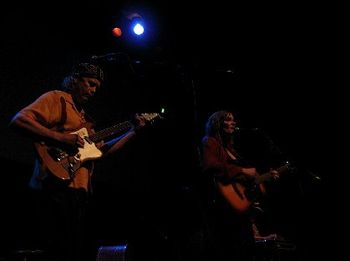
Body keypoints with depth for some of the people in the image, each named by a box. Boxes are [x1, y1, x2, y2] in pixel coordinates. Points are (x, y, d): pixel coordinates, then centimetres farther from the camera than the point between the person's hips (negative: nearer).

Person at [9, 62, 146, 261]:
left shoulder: (84, 116, 25)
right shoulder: (57, 98, -1)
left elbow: (102, 150, 24)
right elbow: (18, 120, -15)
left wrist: (133, 131, 21)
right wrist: (60, 138, -20)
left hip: (80, 190, 9)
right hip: (58, 186, -9)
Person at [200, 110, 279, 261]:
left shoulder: (230, 148, 23)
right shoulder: (210, 142, -3)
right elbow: (210, 166, -24)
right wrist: (242, 171, -20)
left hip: (243, 210, 10)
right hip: (225, 210, -9)